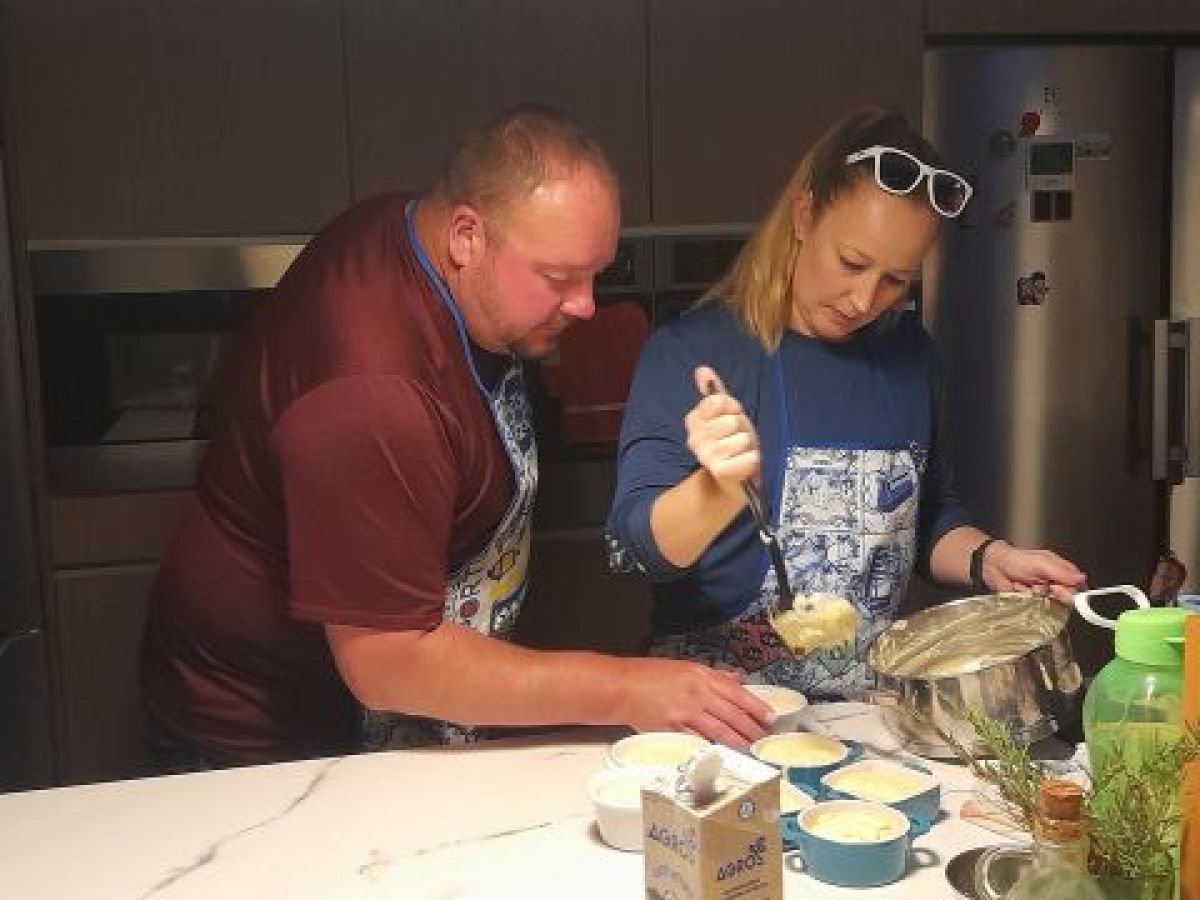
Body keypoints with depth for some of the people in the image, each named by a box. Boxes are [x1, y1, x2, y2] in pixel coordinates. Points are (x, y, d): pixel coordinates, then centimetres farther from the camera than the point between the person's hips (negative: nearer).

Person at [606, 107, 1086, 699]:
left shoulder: (908, 354, 12)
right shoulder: (689, 352, -6)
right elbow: (638, 544, -12)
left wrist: (989, 560, 5)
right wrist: (721, 489, -30)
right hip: (718, 706, -4)